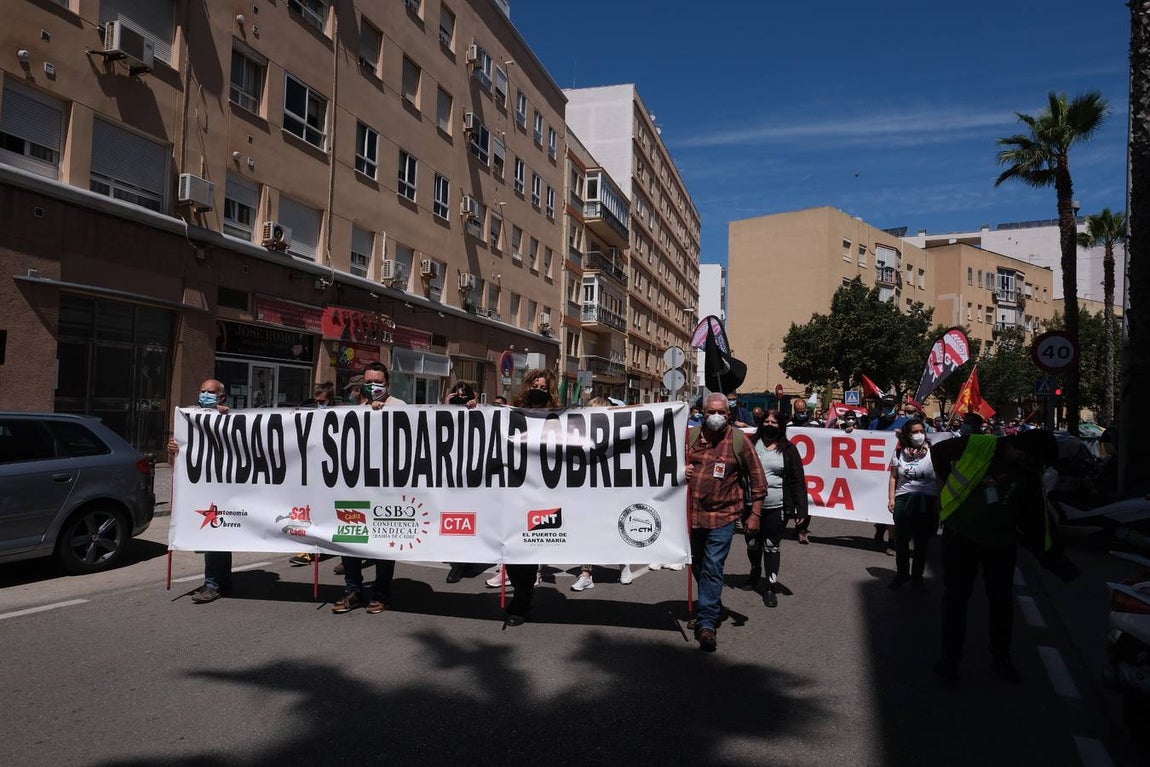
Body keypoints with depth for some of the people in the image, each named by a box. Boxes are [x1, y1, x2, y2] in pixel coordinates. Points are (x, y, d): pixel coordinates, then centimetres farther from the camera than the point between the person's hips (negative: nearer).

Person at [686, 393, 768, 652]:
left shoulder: (738, 440, -4)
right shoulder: (691, 436, 3)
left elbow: (757, 480, 1)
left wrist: (755, 513, -2)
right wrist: (680, 471, -7)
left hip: (723, 515, -4)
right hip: (692, 513, 4)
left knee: (713, 569, -9)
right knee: (697, 566, 17)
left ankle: (707, 623, -4)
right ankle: (713, 604, 40)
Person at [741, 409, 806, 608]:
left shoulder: (788, 449, 1)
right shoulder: (751, 445, 3)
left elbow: (797, 480, 0)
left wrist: (800, 509, -6)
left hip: (777, 507, -2)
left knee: (772, 546, 3)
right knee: (752, 543, 15)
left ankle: (771, 587, 14)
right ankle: (755, 573, 42)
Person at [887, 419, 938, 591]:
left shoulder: (932, 453, -2)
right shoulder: (900, 453, 4)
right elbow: (894, 477, 8)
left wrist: (939, 501, -4)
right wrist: (891, 499, 1)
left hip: (927, 501, -1)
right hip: (903, 499, 1)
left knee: (922, 541, 7)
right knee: (901, 539, 8)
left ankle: (917, 576, 22)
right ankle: (902, 573, 25)